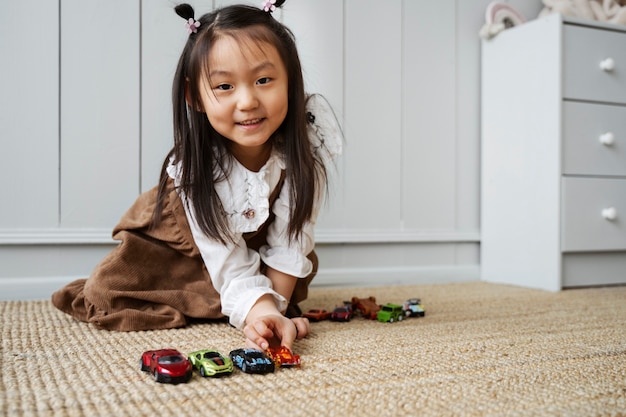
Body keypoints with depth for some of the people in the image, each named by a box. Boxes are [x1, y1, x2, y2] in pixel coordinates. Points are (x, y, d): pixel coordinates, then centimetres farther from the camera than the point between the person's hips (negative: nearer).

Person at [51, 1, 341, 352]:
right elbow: (230, 266, -33)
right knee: (104, 293, -13)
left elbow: (289, 240, -24)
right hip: (186, 235, -2)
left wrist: (275, 312, -28)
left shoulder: (307, 141, -32)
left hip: (259, 239, 3)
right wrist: (262, 314, -50)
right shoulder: (195, 166, -35)